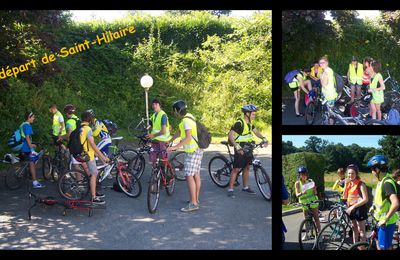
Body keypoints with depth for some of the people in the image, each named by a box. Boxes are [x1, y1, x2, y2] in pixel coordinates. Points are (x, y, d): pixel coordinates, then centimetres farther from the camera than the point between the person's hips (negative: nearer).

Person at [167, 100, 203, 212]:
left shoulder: (186, 121, -19)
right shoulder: (188, 117, 12)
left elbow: (188, 138, -29)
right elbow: (179, 132, 24)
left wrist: (175, 147, -32)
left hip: (193, 151, -10)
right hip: (196, 150, 10)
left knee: (189, 176, -13)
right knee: (196, 175, 14)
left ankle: (193, 203, -15)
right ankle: (196, 199, 23)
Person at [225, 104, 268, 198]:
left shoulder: (250, 122, 7)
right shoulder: (239, 123, -19)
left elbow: (255, 131, 19)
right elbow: (230, 135, -25)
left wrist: (263, 138, 1)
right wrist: (237, 146, -32)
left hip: (248, 148, 8)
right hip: (240, 149, -8)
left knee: (247, 167, 13)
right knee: (236, 169, -6)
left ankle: (245, 187, 25)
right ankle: (230, 189, 0)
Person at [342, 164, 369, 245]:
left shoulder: (360, 184, -14)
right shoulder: (349, 184, 7)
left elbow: (365, 199, -21)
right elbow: (345, 197, 4)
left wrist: (353, 206, -23)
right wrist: (346, 185, -7)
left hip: (359, 208, -7)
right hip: (351, 208, 7)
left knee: (361, 231, -3)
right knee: (354, 229, 16)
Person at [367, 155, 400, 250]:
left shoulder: (387, 183, -25)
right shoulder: (382, 180, 6)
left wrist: (385, 219, -28)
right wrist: (374, 206, 18)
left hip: (386, 222, -10)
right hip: (381, 219, 10)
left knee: (383, 247, -1)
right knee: (379, 244, 21)